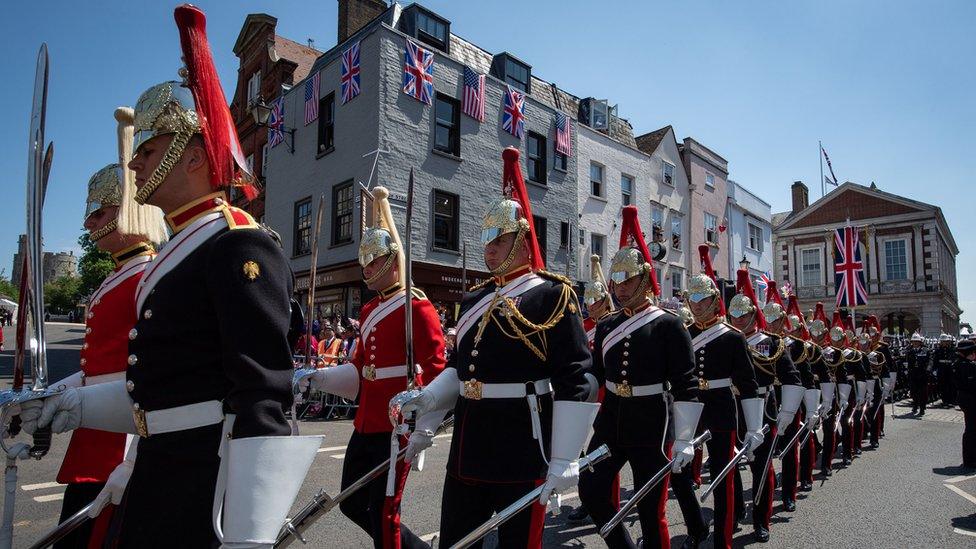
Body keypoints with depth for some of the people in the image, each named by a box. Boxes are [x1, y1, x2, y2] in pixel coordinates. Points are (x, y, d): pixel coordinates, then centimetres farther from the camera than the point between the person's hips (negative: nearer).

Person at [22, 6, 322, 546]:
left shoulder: (241, 248, -17)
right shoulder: (183, 250, 14)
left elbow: (264, 396, -25)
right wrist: (80, 406, 15)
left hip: (206, 488, -9)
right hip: (159, 472, 9)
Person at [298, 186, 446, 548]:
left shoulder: (417, 308, -12)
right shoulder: (369, 311, 14)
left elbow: (435, 374, -16)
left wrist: (422, 431, -22)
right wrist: (316, 378, 10)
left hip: (395, 427, -9)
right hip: (365, 425, 9)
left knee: (382, 512, 3)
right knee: (352, 504, 17)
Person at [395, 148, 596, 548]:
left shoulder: (553, 294, -8)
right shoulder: (474, 299, 13)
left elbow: (575, 382, -13)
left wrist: (564, 460, -15)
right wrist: (427, 399, 3)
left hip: (522, 448, -6)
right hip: (467, 444, 7)